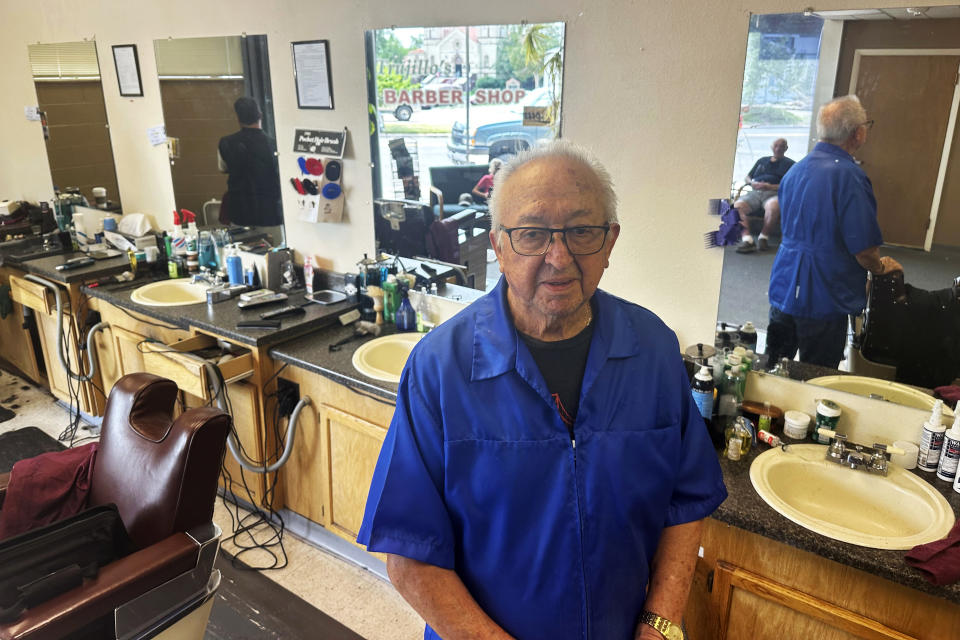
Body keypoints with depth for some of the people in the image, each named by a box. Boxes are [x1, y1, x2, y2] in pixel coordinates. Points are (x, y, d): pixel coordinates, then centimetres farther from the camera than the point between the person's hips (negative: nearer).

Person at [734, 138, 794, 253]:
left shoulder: (790, 164, 18)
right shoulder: (762, 160, 31)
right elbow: (748, 177, 31)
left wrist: (771, 187, -12)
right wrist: (752, 183, 5)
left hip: (774, 193, -4)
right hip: (755, 192, 4)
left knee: (773, 207, -42)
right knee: (738, 205, -29)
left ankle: (764, 236, -23)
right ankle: (747, 239, -37)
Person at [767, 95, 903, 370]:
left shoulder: (795, 170, 6)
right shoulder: (849, 176, -19)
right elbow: (864, 248, -19)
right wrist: (881, 267, 5)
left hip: (783, 290, 7)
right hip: (823, 301, -7)